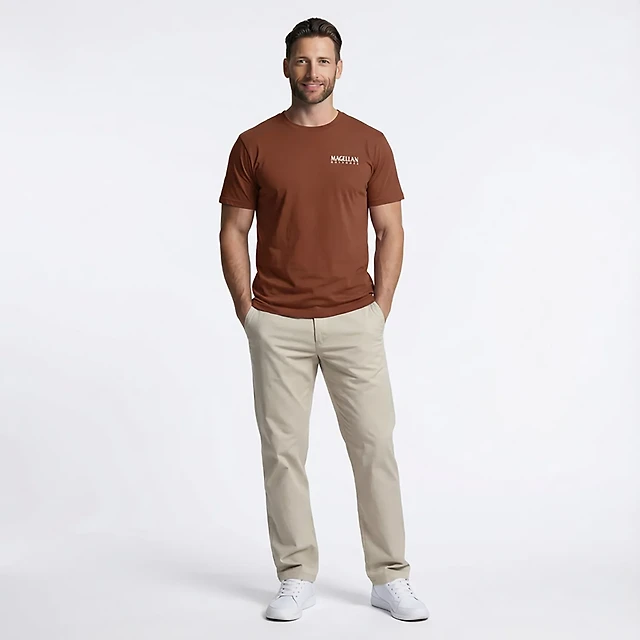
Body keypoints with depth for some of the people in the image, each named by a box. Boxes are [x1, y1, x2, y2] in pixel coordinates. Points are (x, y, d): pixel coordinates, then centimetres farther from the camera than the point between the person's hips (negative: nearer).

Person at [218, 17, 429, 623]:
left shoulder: (368, 143, 5)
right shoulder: (254, 144, 3)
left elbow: (391, 232, 6)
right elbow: (233, 232, 5)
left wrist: (379, 310, -1)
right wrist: (248, 315, -2)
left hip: (353, 321, 0)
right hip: (277, 325, 0)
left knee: (375, 446, 1)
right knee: (283, 451, 4)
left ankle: (390, 579, 12)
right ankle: (296, 577, 17)